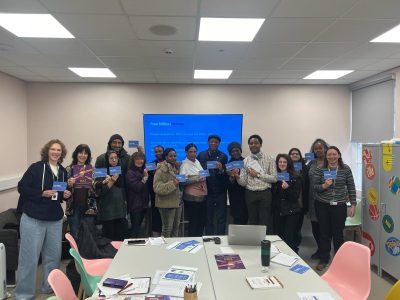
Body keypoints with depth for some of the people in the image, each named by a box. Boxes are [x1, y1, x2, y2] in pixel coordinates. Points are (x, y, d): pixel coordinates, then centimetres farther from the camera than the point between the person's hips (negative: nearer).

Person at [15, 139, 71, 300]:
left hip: (55, 219, 6)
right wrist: (42, 193, -20)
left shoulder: (63, 171, 9)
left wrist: (65, 195, -1)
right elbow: (22, 187, -10)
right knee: (29, 256, 1)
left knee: (53, 255, 12)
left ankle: (50, 287, 31)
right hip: (33, 219, -5)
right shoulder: (36, 167, -8)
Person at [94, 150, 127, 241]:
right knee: (109, 237, 0)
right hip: (107, 210, -5)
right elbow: (100, 191, -13)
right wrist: (112, 181, -21)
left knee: (121, 236, 3)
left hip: (120, 209, 5)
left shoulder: (121, 172, 12)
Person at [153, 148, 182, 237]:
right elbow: (157, 188, -22)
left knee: (176, 227, 17)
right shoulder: (161, 170, -14)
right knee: (167, 228, -2)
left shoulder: (176, 167, 10)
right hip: (166, 204, -8)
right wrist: (172, 184, -27)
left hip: (177, 202, 8)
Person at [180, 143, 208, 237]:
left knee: (202, 221, 12)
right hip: (191, 197, -7)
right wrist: (195, 179, -25)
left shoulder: (197, 162, 13)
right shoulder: (184, 164, -7)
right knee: (194, 222, 0)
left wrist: (204, 177, 4)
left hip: (202, 195, 7)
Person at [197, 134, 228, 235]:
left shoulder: (223, 156, 0)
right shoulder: (201, 155, 5)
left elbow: (226, 174, -7)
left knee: (221, 218, 4)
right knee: (208, 217, 11)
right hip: (207, 190, 1)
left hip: (220, 191, -1)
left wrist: (221, 169, -28)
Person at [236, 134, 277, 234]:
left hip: (265, 194, -2)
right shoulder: (245, 161, 6)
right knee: (252, 222, 11)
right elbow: (243, 182, 0)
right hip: (250, 194, 2)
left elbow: (274, 178, -6)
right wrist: (237, 177, -21)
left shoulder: (269, 159, 1)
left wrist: (258, 174, -12)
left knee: (265, 222, 1)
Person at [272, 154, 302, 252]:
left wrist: (287, 188, -23)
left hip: (291, 211, -3)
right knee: (278, 236, 4)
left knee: (289, 238, -7)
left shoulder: (295, 177, -4)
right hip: (277, 211, 3)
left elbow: (296, 196, -9)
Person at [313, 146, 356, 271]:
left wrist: (353, 205, 0)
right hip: (322, 205, 1)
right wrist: (324, 186, -21)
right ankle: (323, 259, 23)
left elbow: (351, 188, 3)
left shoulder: (346, 169, -1)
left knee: (338, 233, 6)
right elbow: (314, 187, -1)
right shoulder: (320, 169, -1)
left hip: (339, 206, 0)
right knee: (324, 233, 9)